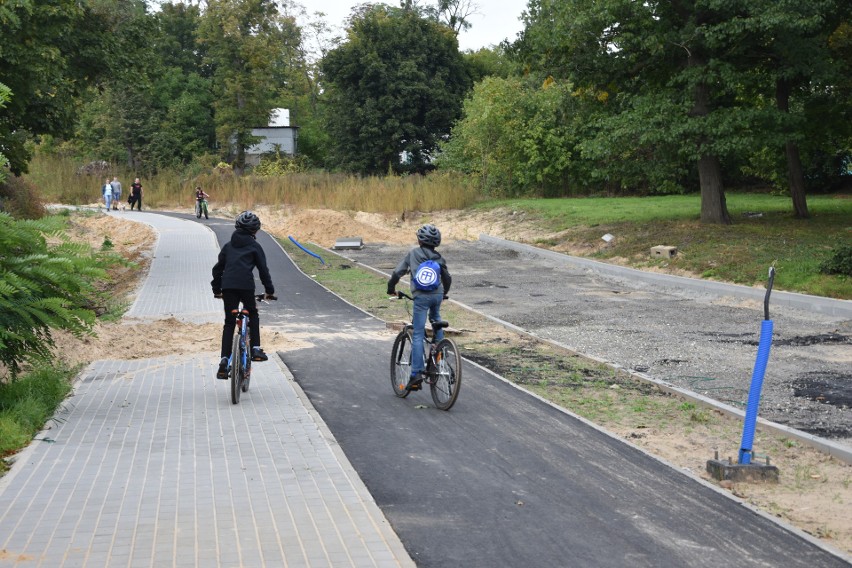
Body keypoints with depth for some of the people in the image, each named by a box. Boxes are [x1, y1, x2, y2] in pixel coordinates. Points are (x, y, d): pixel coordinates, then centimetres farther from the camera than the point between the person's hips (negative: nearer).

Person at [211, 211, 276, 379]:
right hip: (246, 286, -3)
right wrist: (270, 290, 15)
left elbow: (218, 268, 22)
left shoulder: (228, 246, 21)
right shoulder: (254, 246, 10)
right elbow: (263, 269, 7)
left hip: (228, 286, 3)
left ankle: (224, 360, -1)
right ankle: (255, 349, 9)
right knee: (252, 315, 20)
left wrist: (216, 289, 30)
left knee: (229, 323, 7)